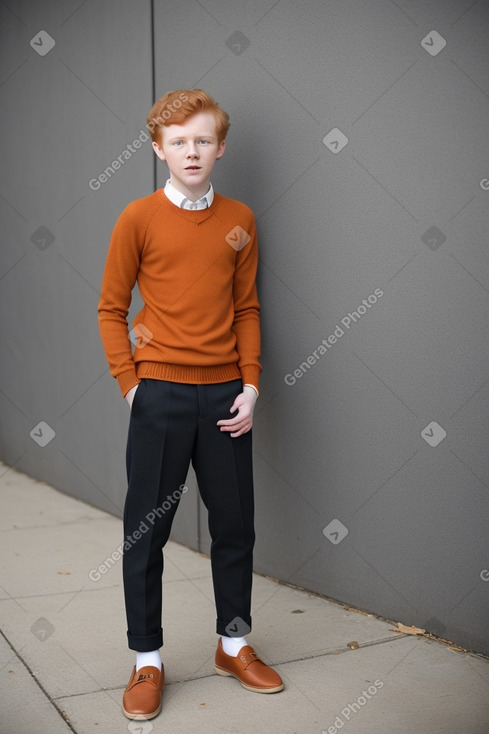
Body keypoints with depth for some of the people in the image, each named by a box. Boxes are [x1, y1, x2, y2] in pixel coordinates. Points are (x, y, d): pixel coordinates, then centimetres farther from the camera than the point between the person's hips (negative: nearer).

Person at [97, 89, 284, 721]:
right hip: (161, 393, -3)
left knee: (235, 524, 12)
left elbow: (246, 309, 8)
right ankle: (147, 661, 21)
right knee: (145, 530, 5)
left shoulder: (240, 220, 6)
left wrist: (251, 385, 0)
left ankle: (234, 644, 31)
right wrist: (130, 384, -7)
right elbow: (111, 308, 0)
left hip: (224, 395, 3)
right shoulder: (140, 218, -3)